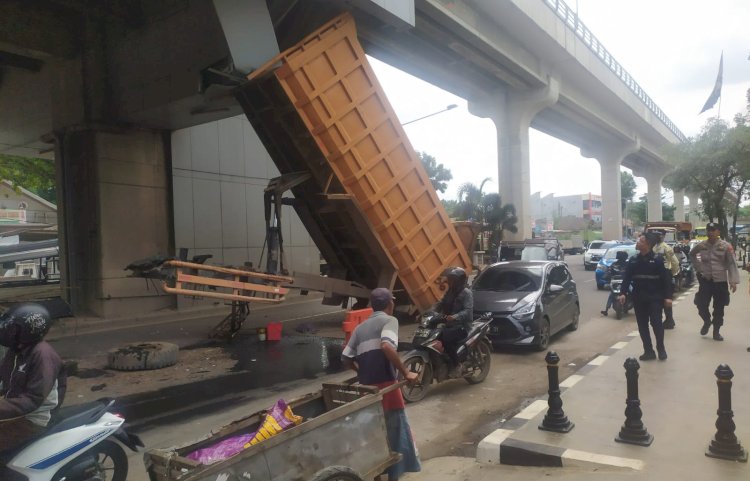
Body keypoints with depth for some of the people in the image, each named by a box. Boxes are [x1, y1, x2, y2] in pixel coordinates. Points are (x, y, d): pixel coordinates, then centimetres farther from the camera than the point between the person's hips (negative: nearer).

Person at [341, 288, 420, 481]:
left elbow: (345, 359, 13)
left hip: (366, 388, 6)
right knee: (396, 434, 5)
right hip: (386, 386, -6)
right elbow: (387, 346, -22)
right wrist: (405, 373, -16)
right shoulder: (389, 320, -3)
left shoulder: (360, 327, 16)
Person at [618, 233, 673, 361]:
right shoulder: (633, 260, 5)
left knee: (656, 323, -5)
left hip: (654, 298, -4)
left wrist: (668, 296, -13)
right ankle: (648, 351, 16)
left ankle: (661, 348, 16)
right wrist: (623, 293, -8)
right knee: (642, 325, 7)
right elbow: (627, 278, 3)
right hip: (639, 298, 4)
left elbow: (666, 279, -7)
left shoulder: (657, 260, -7)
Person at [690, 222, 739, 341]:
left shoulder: (726, 246, -8)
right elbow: (692, 255, 20)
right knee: (701, 305, -1)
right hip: (705, 280, 1)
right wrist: (698, 267, 8)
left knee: (719, 309, 8)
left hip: (720, 281, -1)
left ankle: (716, 331, 22)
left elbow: (732, 264, -9)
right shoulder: (701, 246, -1)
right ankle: (707, 322, 30)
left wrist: (733, 281, -17)